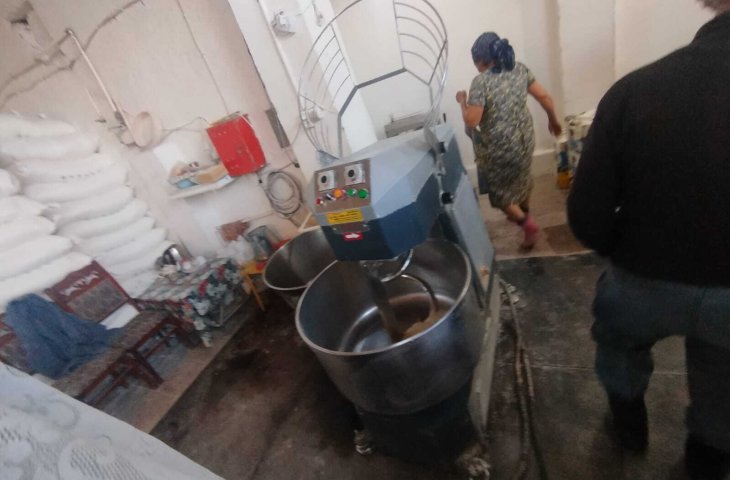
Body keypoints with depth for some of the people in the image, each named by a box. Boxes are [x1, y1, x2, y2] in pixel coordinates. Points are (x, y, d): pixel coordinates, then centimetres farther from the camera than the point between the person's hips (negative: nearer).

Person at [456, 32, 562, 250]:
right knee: (521, 176, 28)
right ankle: (523, 212, 49)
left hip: (499, 147, -7)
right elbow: (545, 97, 3)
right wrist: (554, 120, 19)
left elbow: (471, 121, -21)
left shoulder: (481, 82, -19)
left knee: (499, 188, 13)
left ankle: (527, 223, 7)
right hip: (524, 138, 7)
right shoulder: (520, 69, 0)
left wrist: (463, 100, -3)